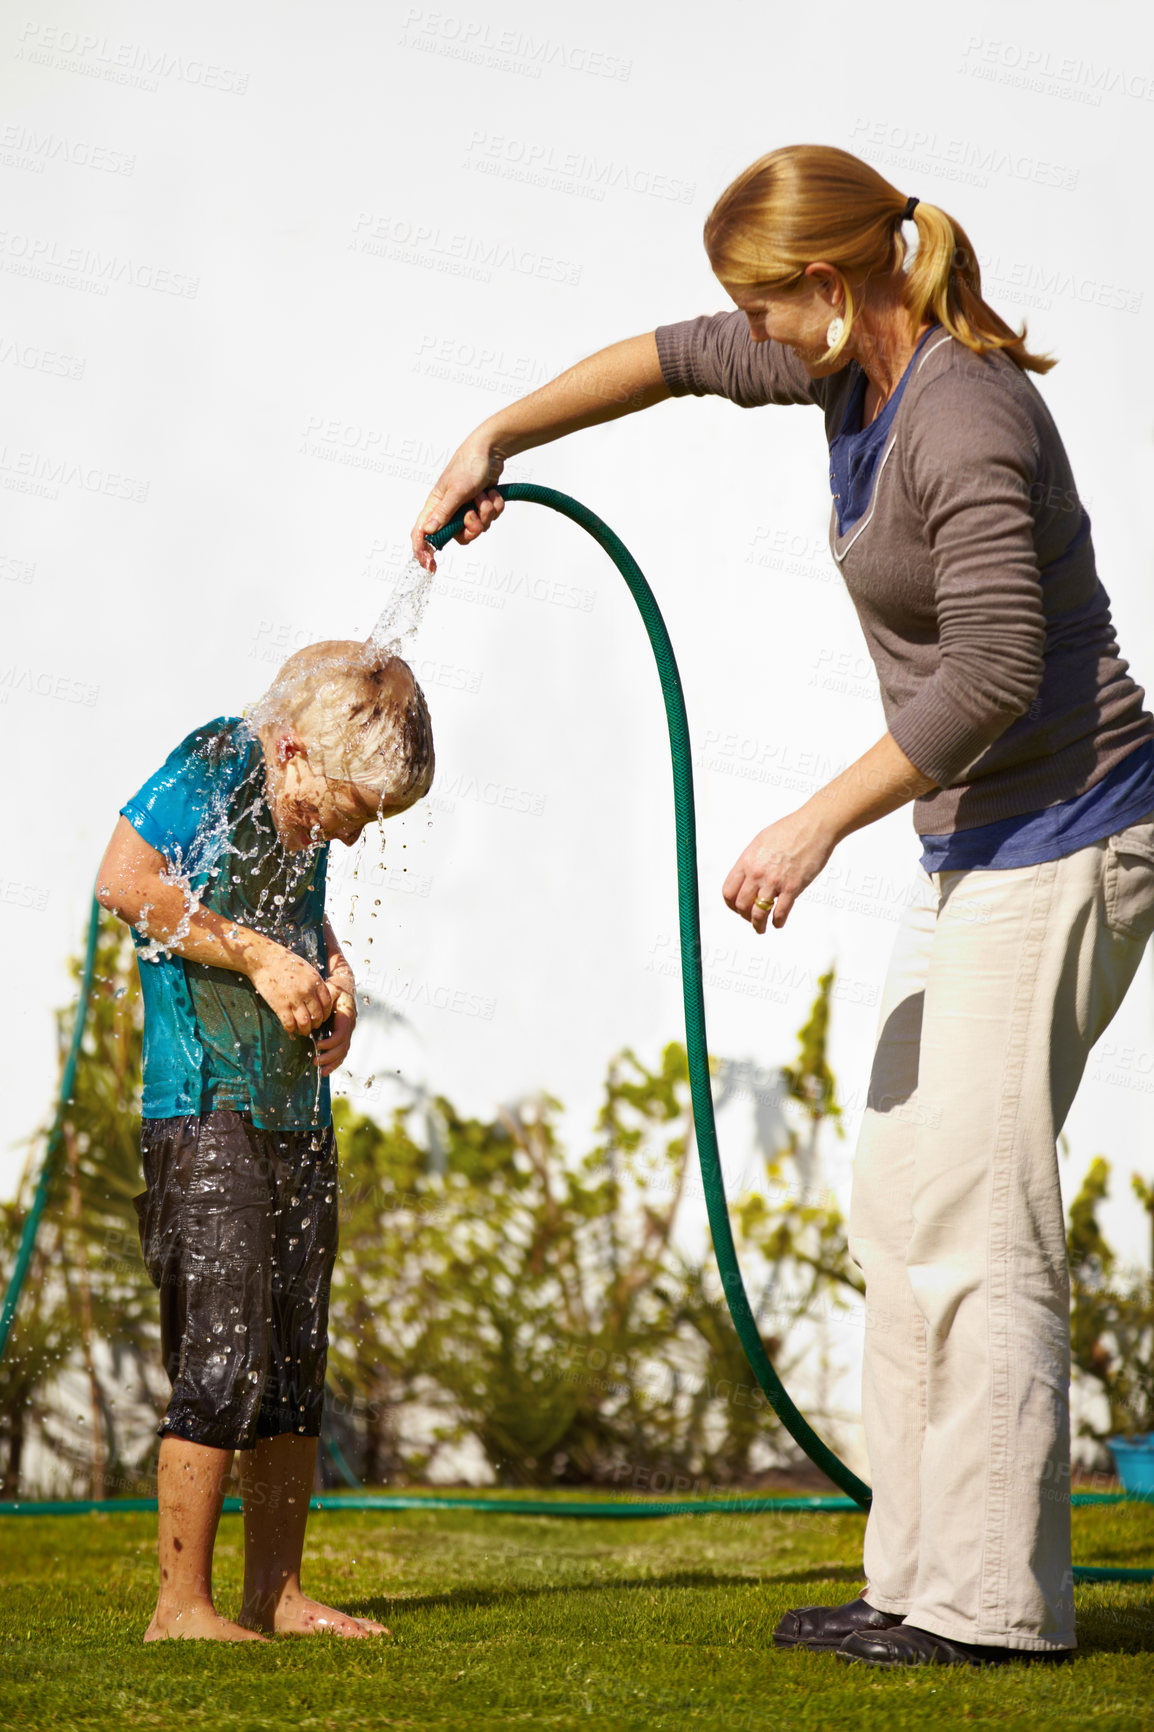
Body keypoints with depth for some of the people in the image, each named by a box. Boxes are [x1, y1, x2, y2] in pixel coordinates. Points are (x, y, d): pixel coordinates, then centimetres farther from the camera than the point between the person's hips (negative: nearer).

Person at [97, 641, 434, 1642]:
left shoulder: (308, 816, 13)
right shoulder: (217, 763, -10)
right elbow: (124, 882, -18)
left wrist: (334, 975, 8)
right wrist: (256, 955, -15)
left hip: (298, 1116, 8)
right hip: (206, 1109, -8)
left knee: (297, 1363, 9)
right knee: (224, 1359, -10)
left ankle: (278, 1595, 17)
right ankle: (183, 1605, -2)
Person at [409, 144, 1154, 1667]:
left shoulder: (962, 420, -20)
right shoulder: (858, 370, 8)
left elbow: (995, 667, -26)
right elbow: (681, 358, 23)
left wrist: (818, 823, -22)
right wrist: (495, 440, 18)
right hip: (976, 851, 10)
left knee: (973, 1216, -11)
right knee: (903, 1210, 9)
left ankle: (999, 1600, -5)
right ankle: (924, 1579, 13)